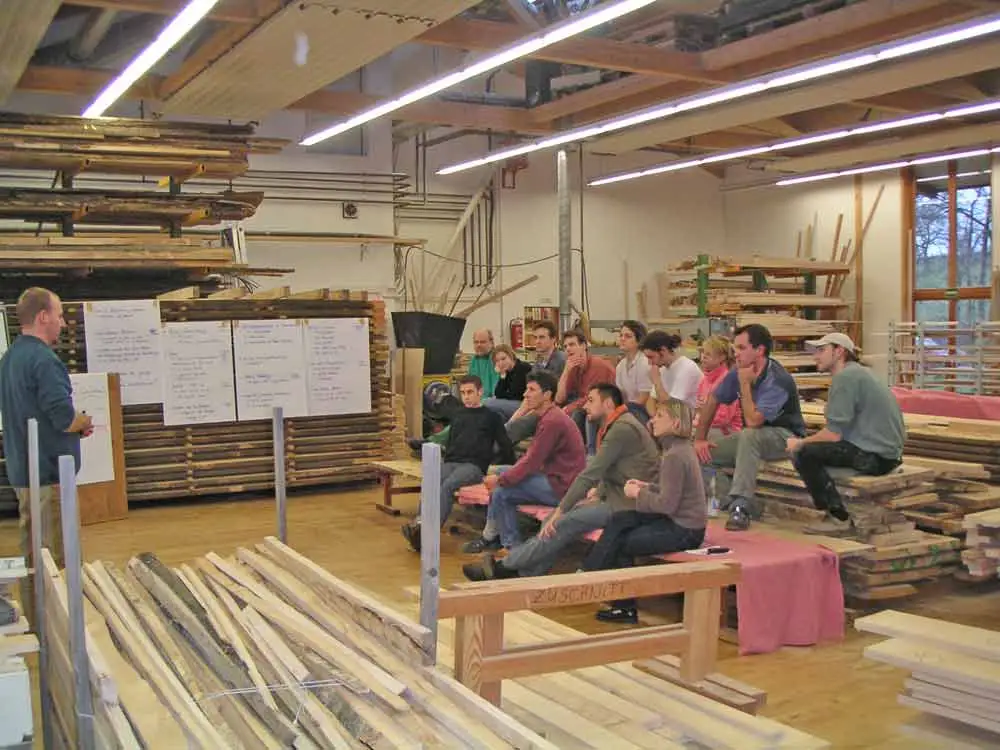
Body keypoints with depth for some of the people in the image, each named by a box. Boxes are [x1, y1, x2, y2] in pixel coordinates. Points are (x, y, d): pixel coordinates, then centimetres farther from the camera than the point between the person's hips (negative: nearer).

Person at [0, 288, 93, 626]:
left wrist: (73, 421, 6)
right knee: (55, 559, -2)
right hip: (48, 471, -10)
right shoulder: (44, 360, -20)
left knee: (31, 552, 18)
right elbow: (65, 418, -25)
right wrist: (84, 422, -4)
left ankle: (33, 620, 28)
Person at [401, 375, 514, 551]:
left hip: (474, 465, -4)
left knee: (447, 486, -36)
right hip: (450, 463, 4)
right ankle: (418, 523, -51)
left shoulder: (491, 417, 14)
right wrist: (443, 461, 15)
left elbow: (506, 447, 11)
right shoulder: (458, 416, 30)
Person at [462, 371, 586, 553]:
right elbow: (530, 456, 15)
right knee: (500, 471, 16)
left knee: (501, 491, -15)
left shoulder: (552, 421, -21)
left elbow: (531, 462, -21)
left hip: (561, 488, -11)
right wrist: (500, 475, 6)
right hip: (553, 477, 11)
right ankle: (490, 536, 18)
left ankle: (513, 547, 0)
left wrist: (500, 480, -10)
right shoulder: (548, 416, 13)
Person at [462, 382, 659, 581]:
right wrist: (598, 492, 2)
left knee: (563, 524, -15)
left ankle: (504, 567, -9)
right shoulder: (618, 425, 16)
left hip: (626, 504, -10)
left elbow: (591, 473, -20)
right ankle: (524, 574, 0)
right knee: (560, 520, 2)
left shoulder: (622, 428, -17)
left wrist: (560, 510, -16)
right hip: (618, 497, 10)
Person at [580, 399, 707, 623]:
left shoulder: (674, 456, -21)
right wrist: (647, 486, 5)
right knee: (619, 520, 4)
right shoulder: (682, 448, 10)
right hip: (681, 520, 9)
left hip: (684, 530, -9)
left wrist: (639, 494, -7)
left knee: (622, 543, 0)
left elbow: (667, 504, -22)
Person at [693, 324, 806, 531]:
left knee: (749, 436, -39)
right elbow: (712, 401, 7)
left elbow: (752, 421, -33)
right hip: (751, 438, 8)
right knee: (704, 453, -10)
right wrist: (700, 438, 2)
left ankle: (739, 507, -38)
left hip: (785, 437, -7)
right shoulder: (739, 373, -3)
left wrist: (745, 384, -25)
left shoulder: (778, 381, -24)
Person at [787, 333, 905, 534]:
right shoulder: (857, 372, 18)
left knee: (803, 453, -12)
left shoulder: (845, 377, -13)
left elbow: (834, 434, -17)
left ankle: (838, 517, -5)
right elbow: (840, 431, 15)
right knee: (816, 448, 18)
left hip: (876, 455, -10)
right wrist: (805, 441, 11)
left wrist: (800, 443, -2)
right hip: (887, 450, 10)